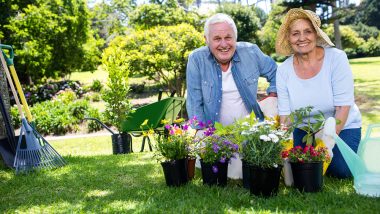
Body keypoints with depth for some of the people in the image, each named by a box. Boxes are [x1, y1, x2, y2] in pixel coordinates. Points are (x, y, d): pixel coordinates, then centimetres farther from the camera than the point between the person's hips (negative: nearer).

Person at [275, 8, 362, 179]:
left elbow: (343, 106, -20)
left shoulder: (336, 58, -18)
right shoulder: (283, 70, -10)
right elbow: (285, 115, -7)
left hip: (342, 127, -2)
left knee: (341, 171, -20)